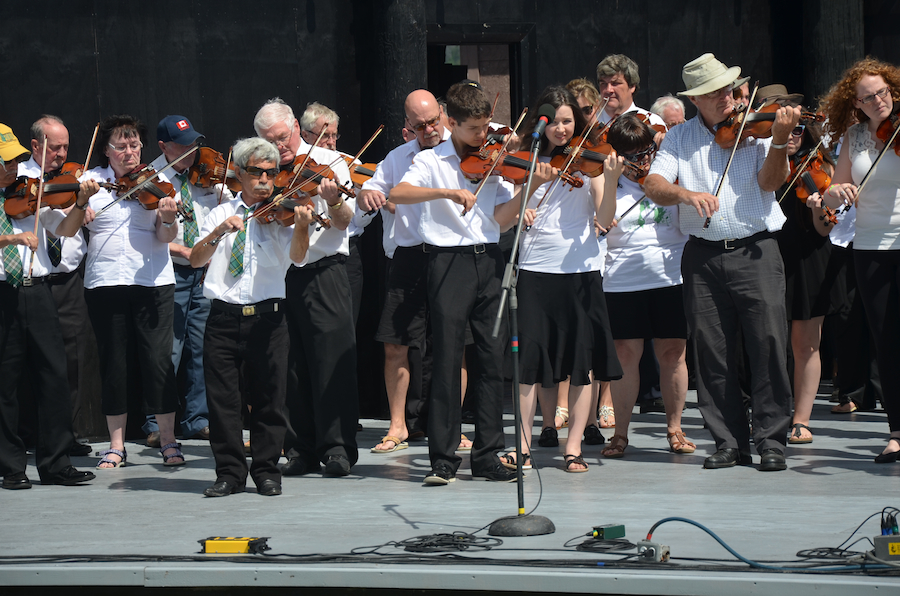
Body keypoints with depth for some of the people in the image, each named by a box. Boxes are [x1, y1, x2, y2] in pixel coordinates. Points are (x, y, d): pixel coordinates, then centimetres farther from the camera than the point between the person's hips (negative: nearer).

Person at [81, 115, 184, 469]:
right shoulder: (91, 181, 6)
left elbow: (165, 238, -4)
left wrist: (167, 218, -25)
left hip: (153, 282, -1)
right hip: (104, 282, 1)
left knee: (158, 360, -5)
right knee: (113, 362, 5)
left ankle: (168, 440, 5)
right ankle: (116, 445, 13)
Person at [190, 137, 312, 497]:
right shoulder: (220, 214, 11)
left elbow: (297, 256, -13)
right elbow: (196, 260, 0)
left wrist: (302, 226, -32)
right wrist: (220, 232, -16)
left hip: (267, 317, -1)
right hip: (223, 318, 1)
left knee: (269, 397, 1)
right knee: (222, 397, 1)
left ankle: (267, 471, 12)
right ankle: (230, 473, 10)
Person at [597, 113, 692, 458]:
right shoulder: (609, 184, 4)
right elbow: (605, 222, -12)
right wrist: (611, 181, -21)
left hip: (670, 277, 2)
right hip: (623, 282, -2)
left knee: (672, 353, 5)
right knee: (627, 355, 0)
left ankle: (674, 429, 16)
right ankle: (620, 433, 9)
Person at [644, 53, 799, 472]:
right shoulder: (680, 138, 10)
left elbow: (771, 182, -7)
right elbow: (654, 186, -3)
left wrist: (779, 140, -23)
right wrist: (687, 194, -23)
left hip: (755, 250, -2)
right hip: (703, 256, 2)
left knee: (769, 342, -8)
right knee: (712, 351, 2)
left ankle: (771, 439, -1)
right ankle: (730, 442, 11)